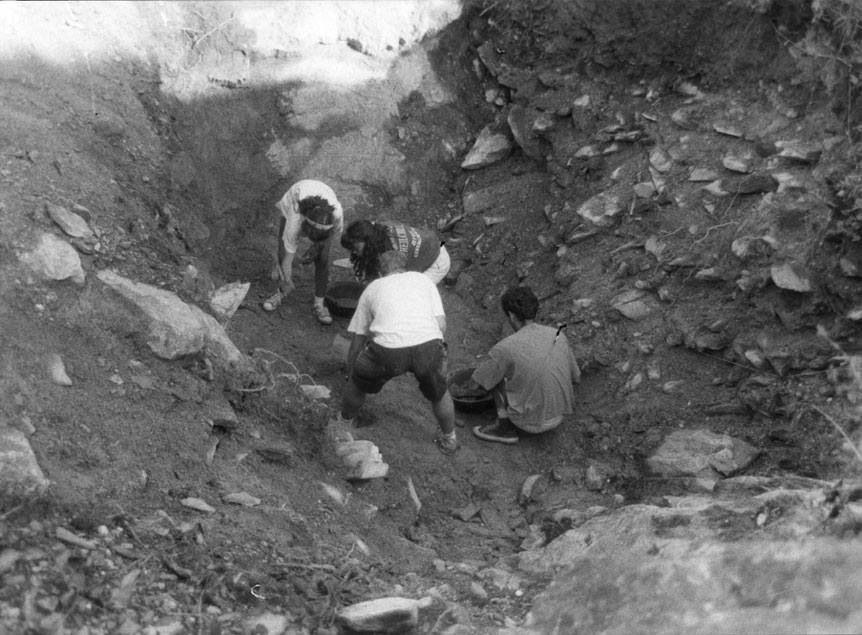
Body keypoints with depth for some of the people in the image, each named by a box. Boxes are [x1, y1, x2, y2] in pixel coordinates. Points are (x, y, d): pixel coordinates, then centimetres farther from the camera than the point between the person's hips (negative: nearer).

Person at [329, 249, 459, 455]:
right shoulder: (422, 279, 29)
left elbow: (357, 340, 33)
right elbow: (441, 324, 16)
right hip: (428, 343, 1)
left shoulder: (373, 288, 29)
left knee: (358, 381, 30)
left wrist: (349, 375, 47)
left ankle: (343, 425, 49)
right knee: (439, 392, 30)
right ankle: (449, 439, 47)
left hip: (389, 348, -1)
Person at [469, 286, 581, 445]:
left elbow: (479, 382, -7)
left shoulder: (506, 348, -20)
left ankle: (506, 427, 8)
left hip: (529, 421, -5)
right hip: (559, 416, 5)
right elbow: (575, 377, 8)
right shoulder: (559, 335, -5)